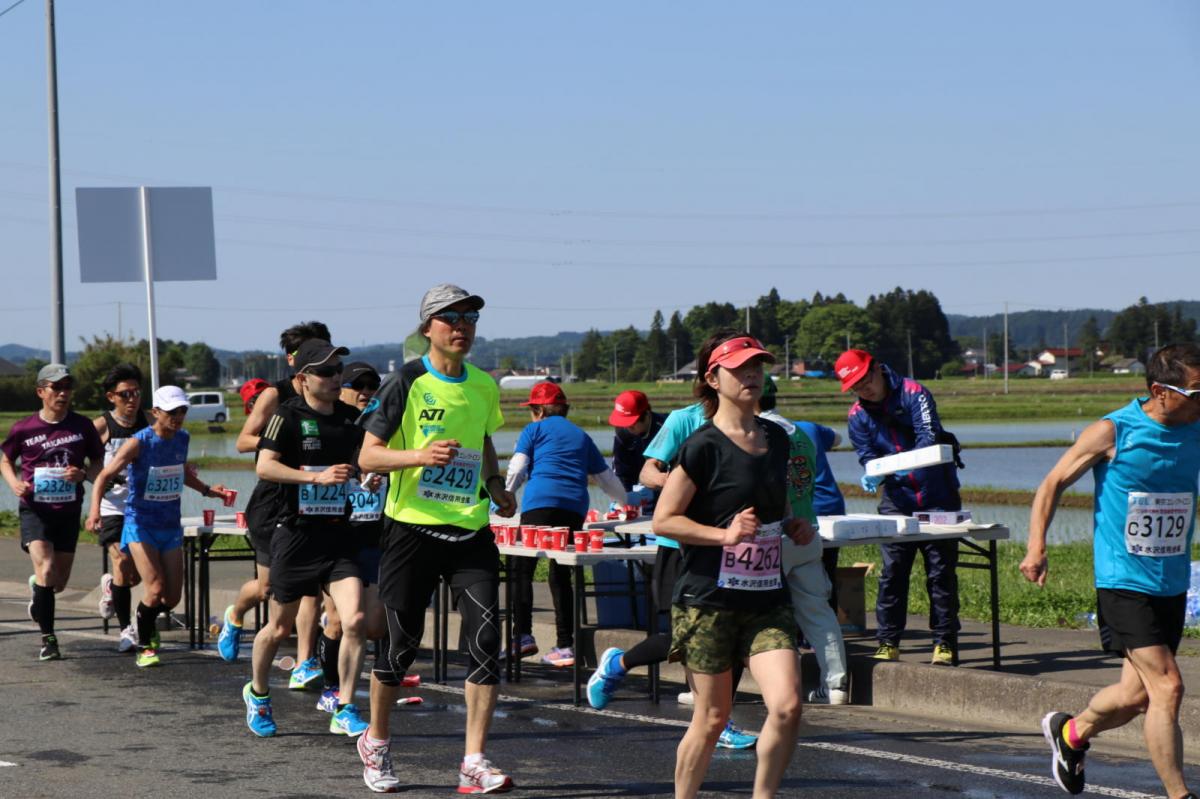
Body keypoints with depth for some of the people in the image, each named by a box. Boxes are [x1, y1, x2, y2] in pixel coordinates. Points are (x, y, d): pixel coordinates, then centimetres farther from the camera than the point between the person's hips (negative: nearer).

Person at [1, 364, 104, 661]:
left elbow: (99, 464, 7)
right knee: (46, 569, -21)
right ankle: (48, 639, -11)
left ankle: (37, 593, 48)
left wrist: (83, 474, -15)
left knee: (59, 582, 11)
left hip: (69, 511, 2)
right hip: (35, 510, -2)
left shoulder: (82, 426, -1)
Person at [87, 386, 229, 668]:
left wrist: (206, 489, 13)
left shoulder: (182, 438, 3)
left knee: (173, 596, 4)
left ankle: (149, 624, 38)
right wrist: (95, 510, -35)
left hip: (170, 525, 5)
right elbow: (105, 475, -21)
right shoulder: (139, 442, -16)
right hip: (140, 525, -5)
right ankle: (144, 647, 3)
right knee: (155, 590, -17)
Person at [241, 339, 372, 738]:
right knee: (280, 627, 10)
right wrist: (317, 476, -25)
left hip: (339, 534, 4)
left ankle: (344, 711, -2)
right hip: (296, 535, -4)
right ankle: (257, 694, 37)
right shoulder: (288, 415, -8)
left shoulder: (352, 417, 8)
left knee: (354, 620, -13)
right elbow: (264, 466, -18)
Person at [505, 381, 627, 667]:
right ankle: (565, 645, 4)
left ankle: (522, 635, -9)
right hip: (576, 508, 4)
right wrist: (625, 502, 46)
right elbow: (606, 477, 31)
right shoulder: (581, 436, 27)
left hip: (540, 503, -4)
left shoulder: (535, 429, 14)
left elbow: (516, 469, 4)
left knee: (523, 570, 2)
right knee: (561, 575, 9)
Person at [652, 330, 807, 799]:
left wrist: (794, 527, 7)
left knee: (786, 706, -12)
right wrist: (725, 533, -19)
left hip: (767, 598, 5)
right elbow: (664, 520, -9)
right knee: (712, 717, 4)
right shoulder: (703, 447, -10)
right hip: (709, 599, -5)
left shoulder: (776, 440, 10)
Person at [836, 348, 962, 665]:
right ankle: (887, 642, 3)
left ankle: (945, 642, 6)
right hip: (897, 500, 3)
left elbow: (930, 435, -22)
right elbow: (868, 457, 1)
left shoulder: (912, 392, -11)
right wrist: (872, 475, -23)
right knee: (892, 571, -2)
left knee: (941, 571, 0)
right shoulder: (858, 415, 3)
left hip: (937, 496, -3)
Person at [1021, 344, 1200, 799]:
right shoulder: (1113, 432, -10)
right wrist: (1036, 546, -12)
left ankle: (1071, 733, 41)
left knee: (1137, 694, 12)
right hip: (1124, 582, -6)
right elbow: (1054, 483, -2)